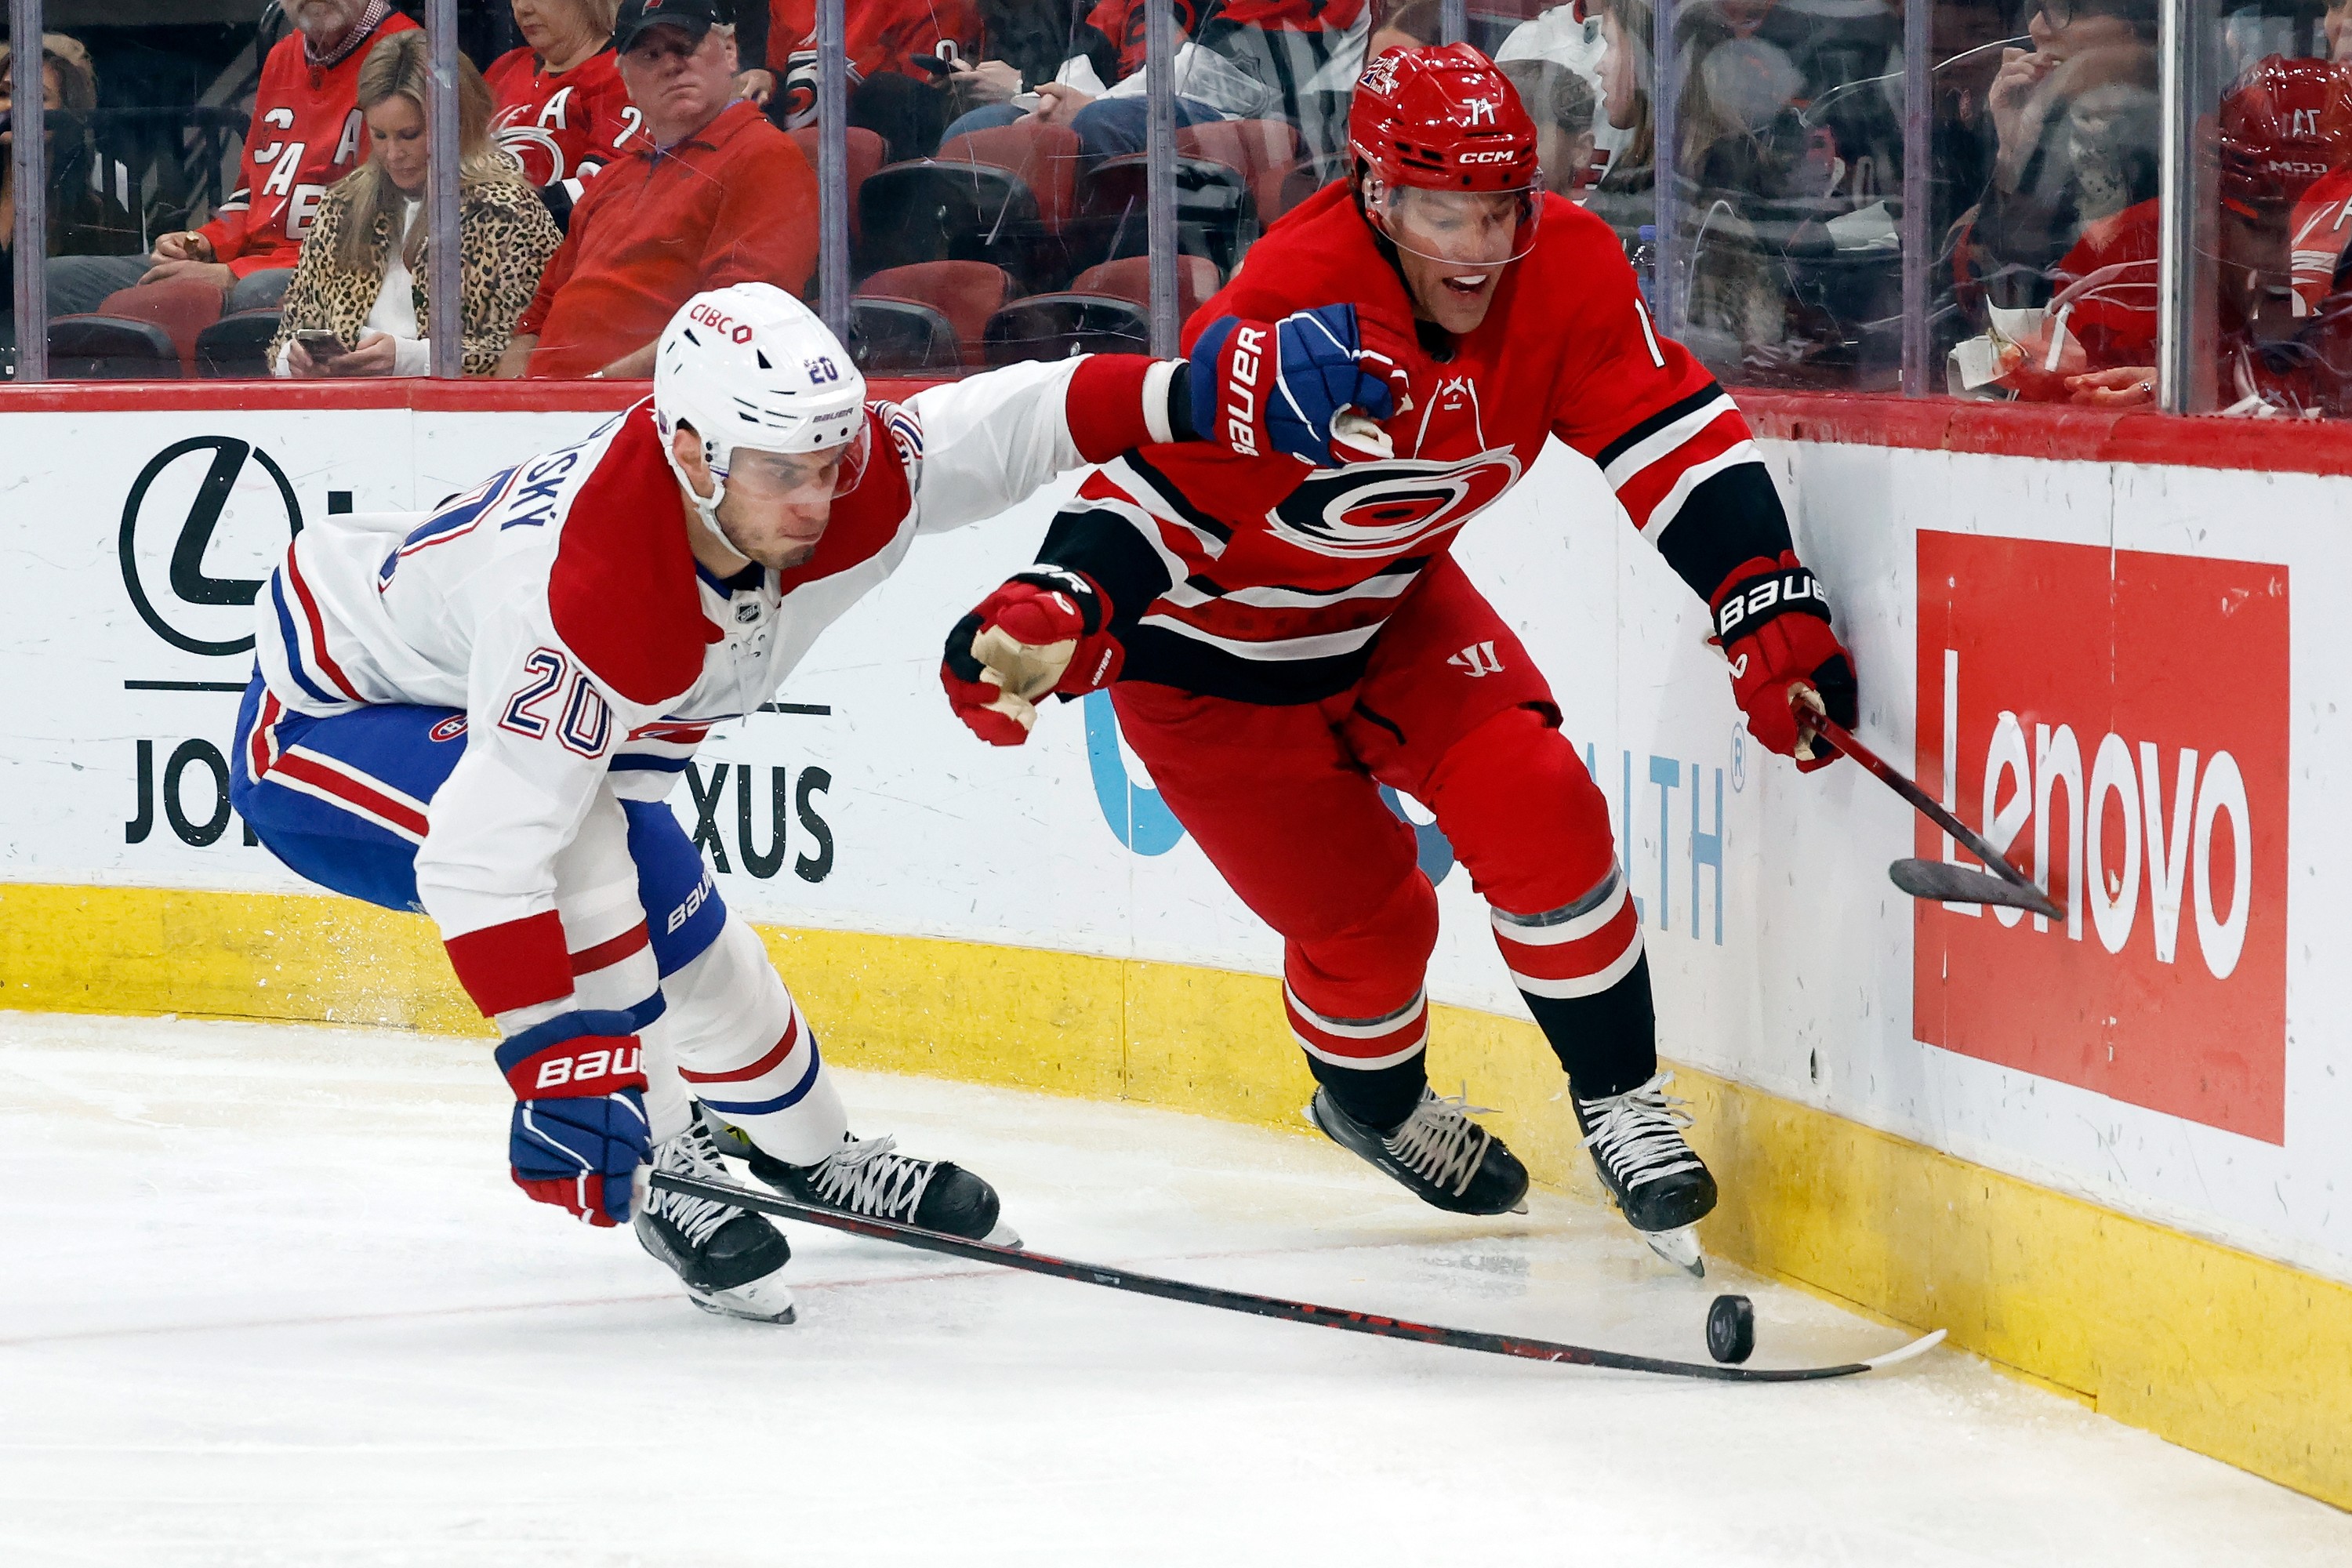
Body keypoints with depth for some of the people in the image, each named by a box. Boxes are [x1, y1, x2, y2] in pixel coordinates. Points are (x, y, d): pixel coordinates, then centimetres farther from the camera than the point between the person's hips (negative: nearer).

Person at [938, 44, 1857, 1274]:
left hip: (1393, 599, 5)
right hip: (1217, 651, -5)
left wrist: (1770, 612, -28)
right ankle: (1370, 1098, 33)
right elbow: (1161, 495, -33)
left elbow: (1671, 436, -18)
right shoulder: (1287, 321, -36)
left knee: (1534, 808, -14)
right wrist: (1050, 622, -50)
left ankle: (1619, 1095, 5)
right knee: (1366, 916, -1)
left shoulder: (1563, 269, -20)